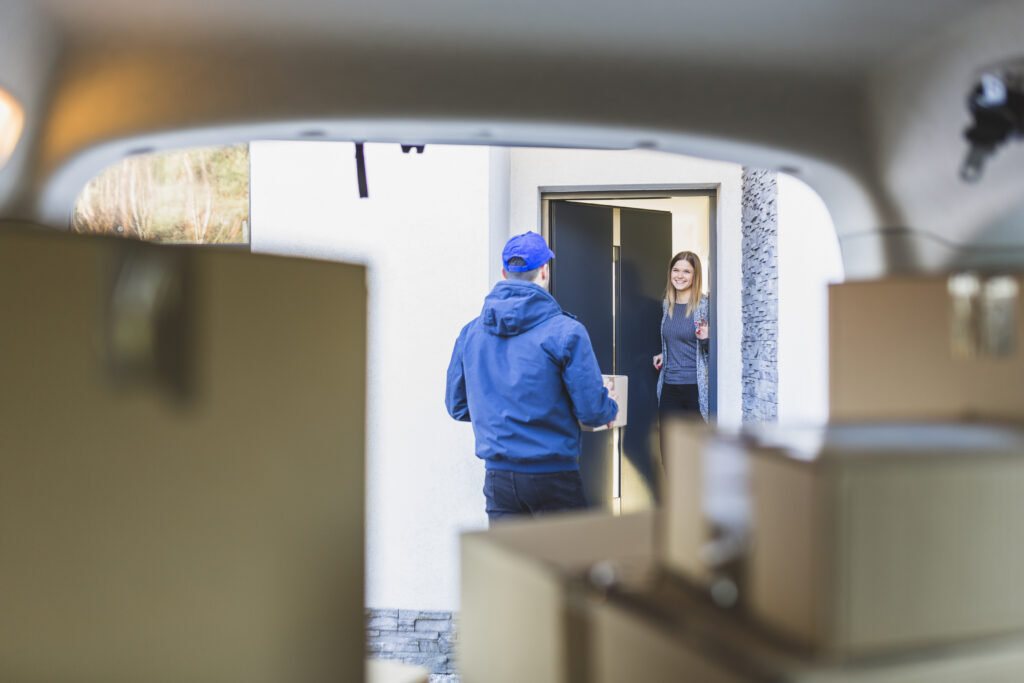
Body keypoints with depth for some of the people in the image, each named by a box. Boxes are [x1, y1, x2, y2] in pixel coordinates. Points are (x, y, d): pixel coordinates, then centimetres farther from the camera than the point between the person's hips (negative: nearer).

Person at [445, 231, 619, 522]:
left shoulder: (470, 332, 2)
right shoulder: (566, 331, -11)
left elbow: (457, 406, 11)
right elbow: (591, 410, -10)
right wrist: (611, 410, 13)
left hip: (498, 477, 4)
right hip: (553, 474, -4)